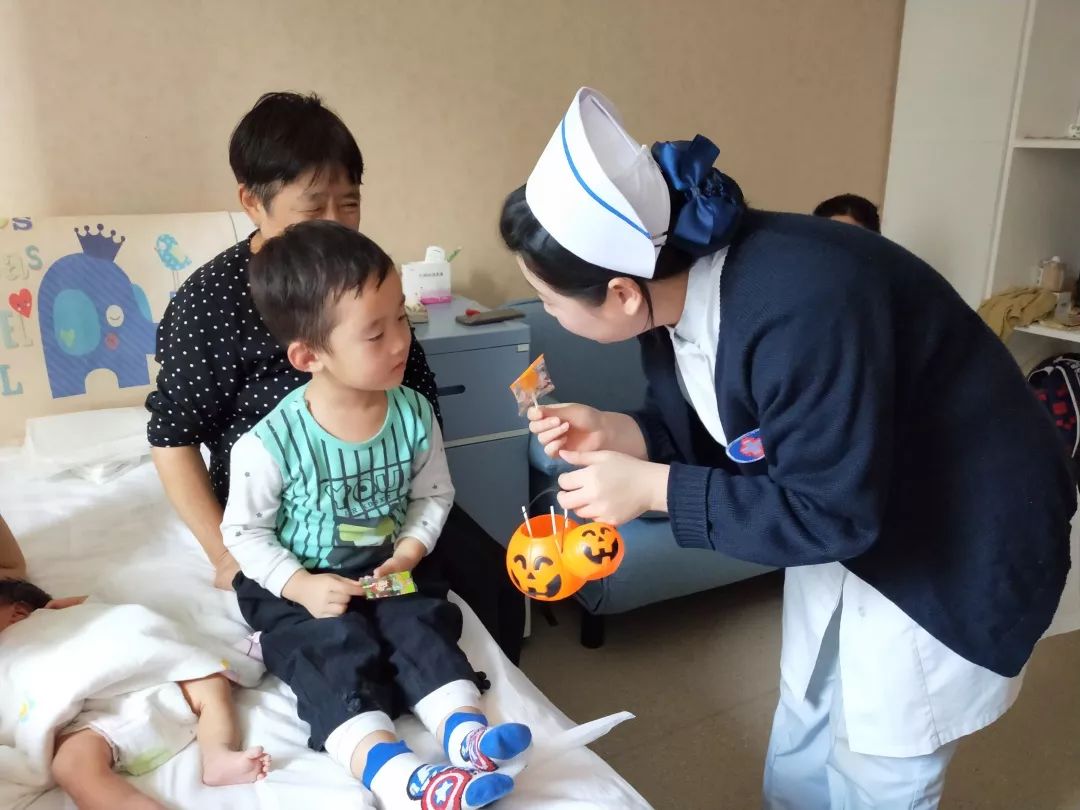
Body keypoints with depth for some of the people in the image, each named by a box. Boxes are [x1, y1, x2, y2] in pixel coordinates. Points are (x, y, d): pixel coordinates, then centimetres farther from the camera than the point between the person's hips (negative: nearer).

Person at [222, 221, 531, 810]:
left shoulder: (413, 413, -11)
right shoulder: (269, 444, -22)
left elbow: (434, 494, 3)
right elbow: (244, 530, -9)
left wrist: (410, 551, -13)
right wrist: (301, 587, -19)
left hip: (386, 570, 4)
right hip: (300, 587, -3)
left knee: (425, 625, -20)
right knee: (337, 654, -24)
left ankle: (466, 732, -30)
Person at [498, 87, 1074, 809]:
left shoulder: (799, 314, -39)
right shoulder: (677, 287, -12)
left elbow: (830, 513, -31)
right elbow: (717, 434, 0)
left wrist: (652, 488, -28)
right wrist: (612, 432, -16)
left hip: (953, 543, -7)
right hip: (841, 513, 7)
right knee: (805, 728, 22)